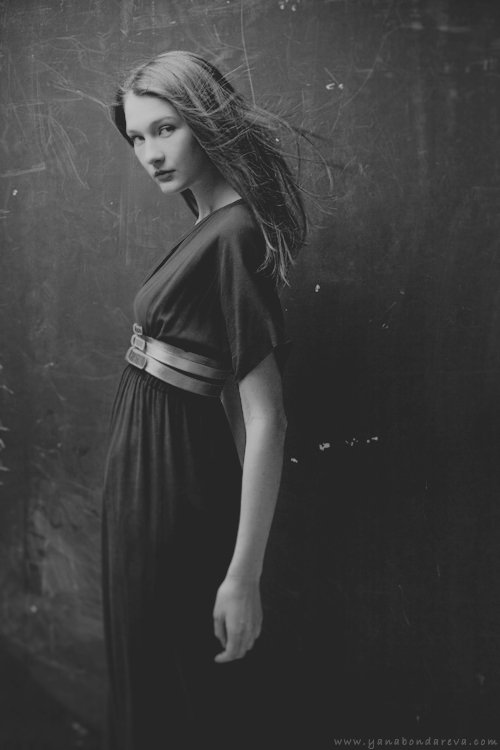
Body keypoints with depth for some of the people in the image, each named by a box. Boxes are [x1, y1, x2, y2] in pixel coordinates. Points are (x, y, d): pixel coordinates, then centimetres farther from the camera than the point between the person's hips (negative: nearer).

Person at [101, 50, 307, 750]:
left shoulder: (235, 237, -21)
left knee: (170, 688, 9)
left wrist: (244, 575, -24)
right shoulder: (210, 226, 8)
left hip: (171, 484, -9)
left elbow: (265, 419, -24)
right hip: (148, 472, 9)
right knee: (143, 661, 23)